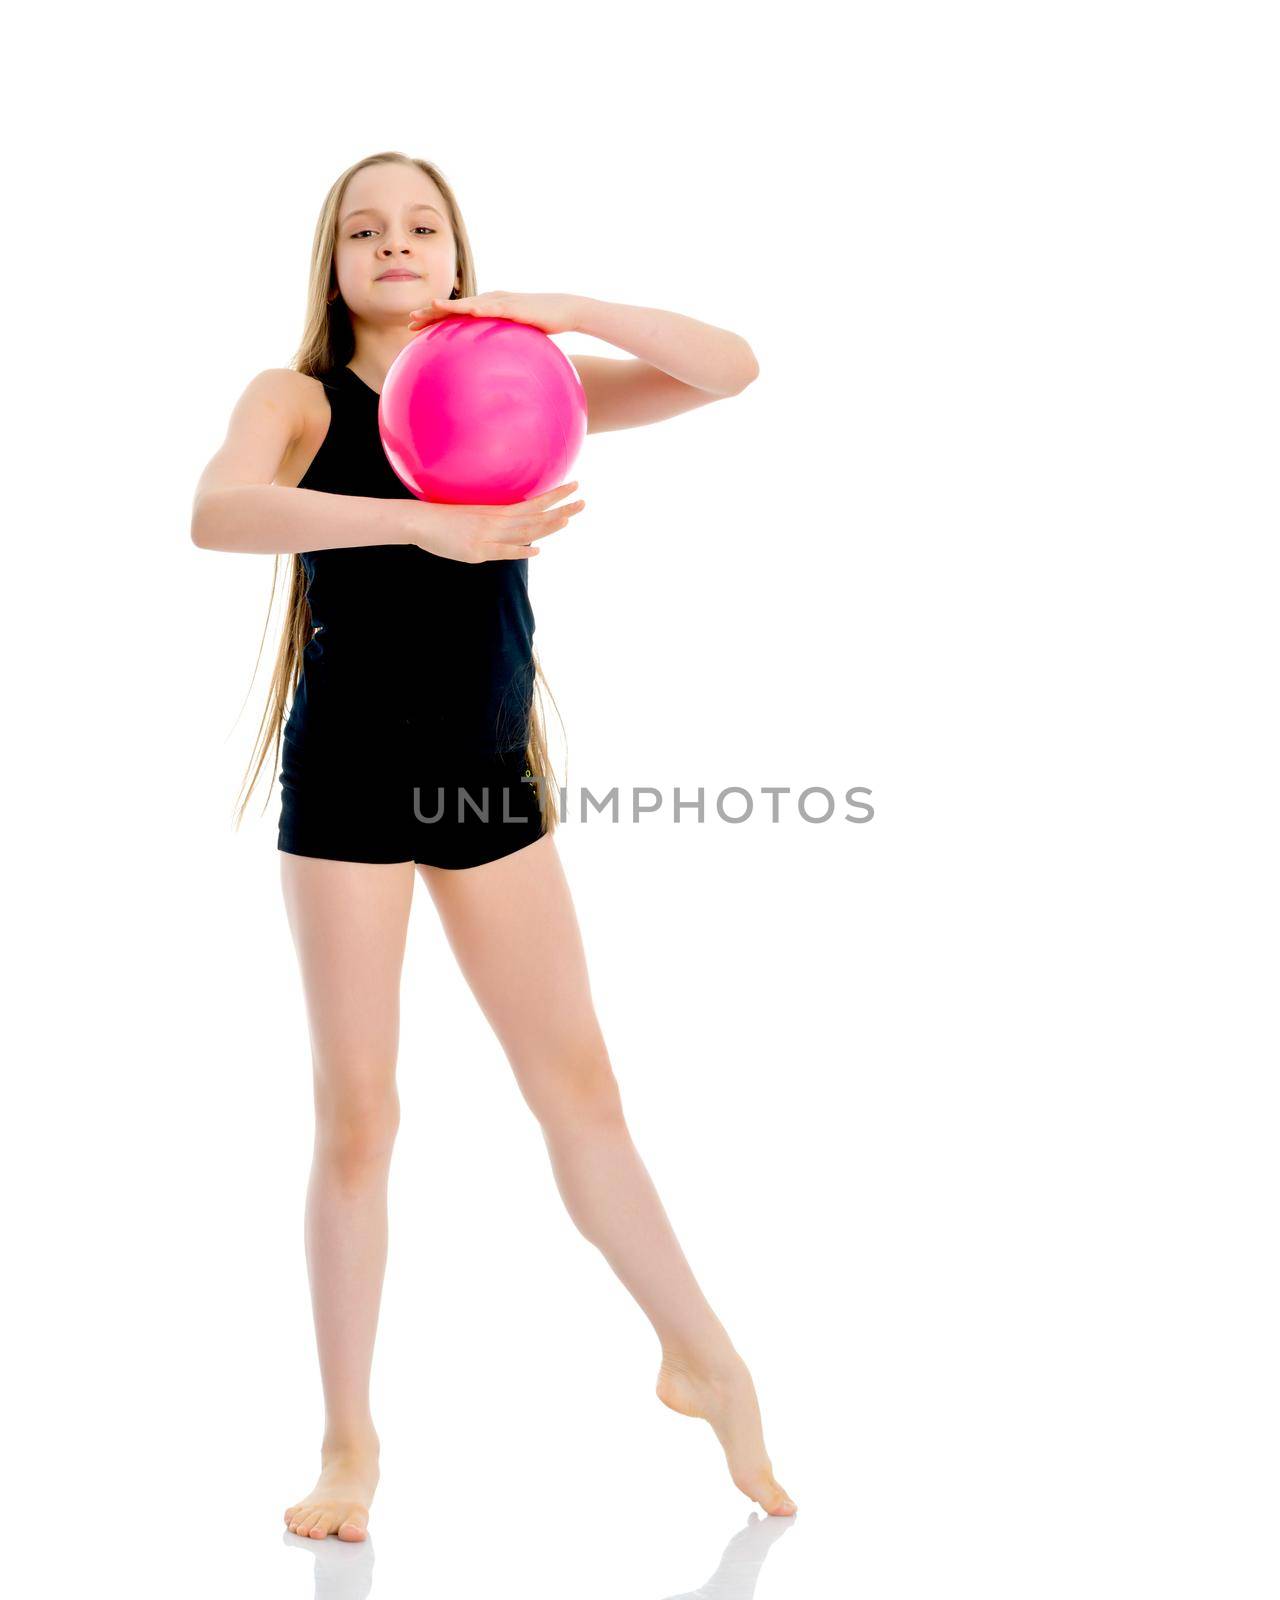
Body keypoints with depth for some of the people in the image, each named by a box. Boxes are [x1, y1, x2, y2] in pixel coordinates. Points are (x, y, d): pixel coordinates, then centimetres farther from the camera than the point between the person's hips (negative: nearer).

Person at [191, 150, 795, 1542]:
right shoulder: (297, 399, -3)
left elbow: (730, 371, 0)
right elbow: (215, 513, -26)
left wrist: (568, 313, -14)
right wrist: (424, 523, -36)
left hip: (491, 776, 2)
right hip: (349, 779, -2)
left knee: (579, 1087, 8)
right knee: (357, 1115, 2)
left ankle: (705, 1361, 26)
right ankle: (350, 1442, 15)